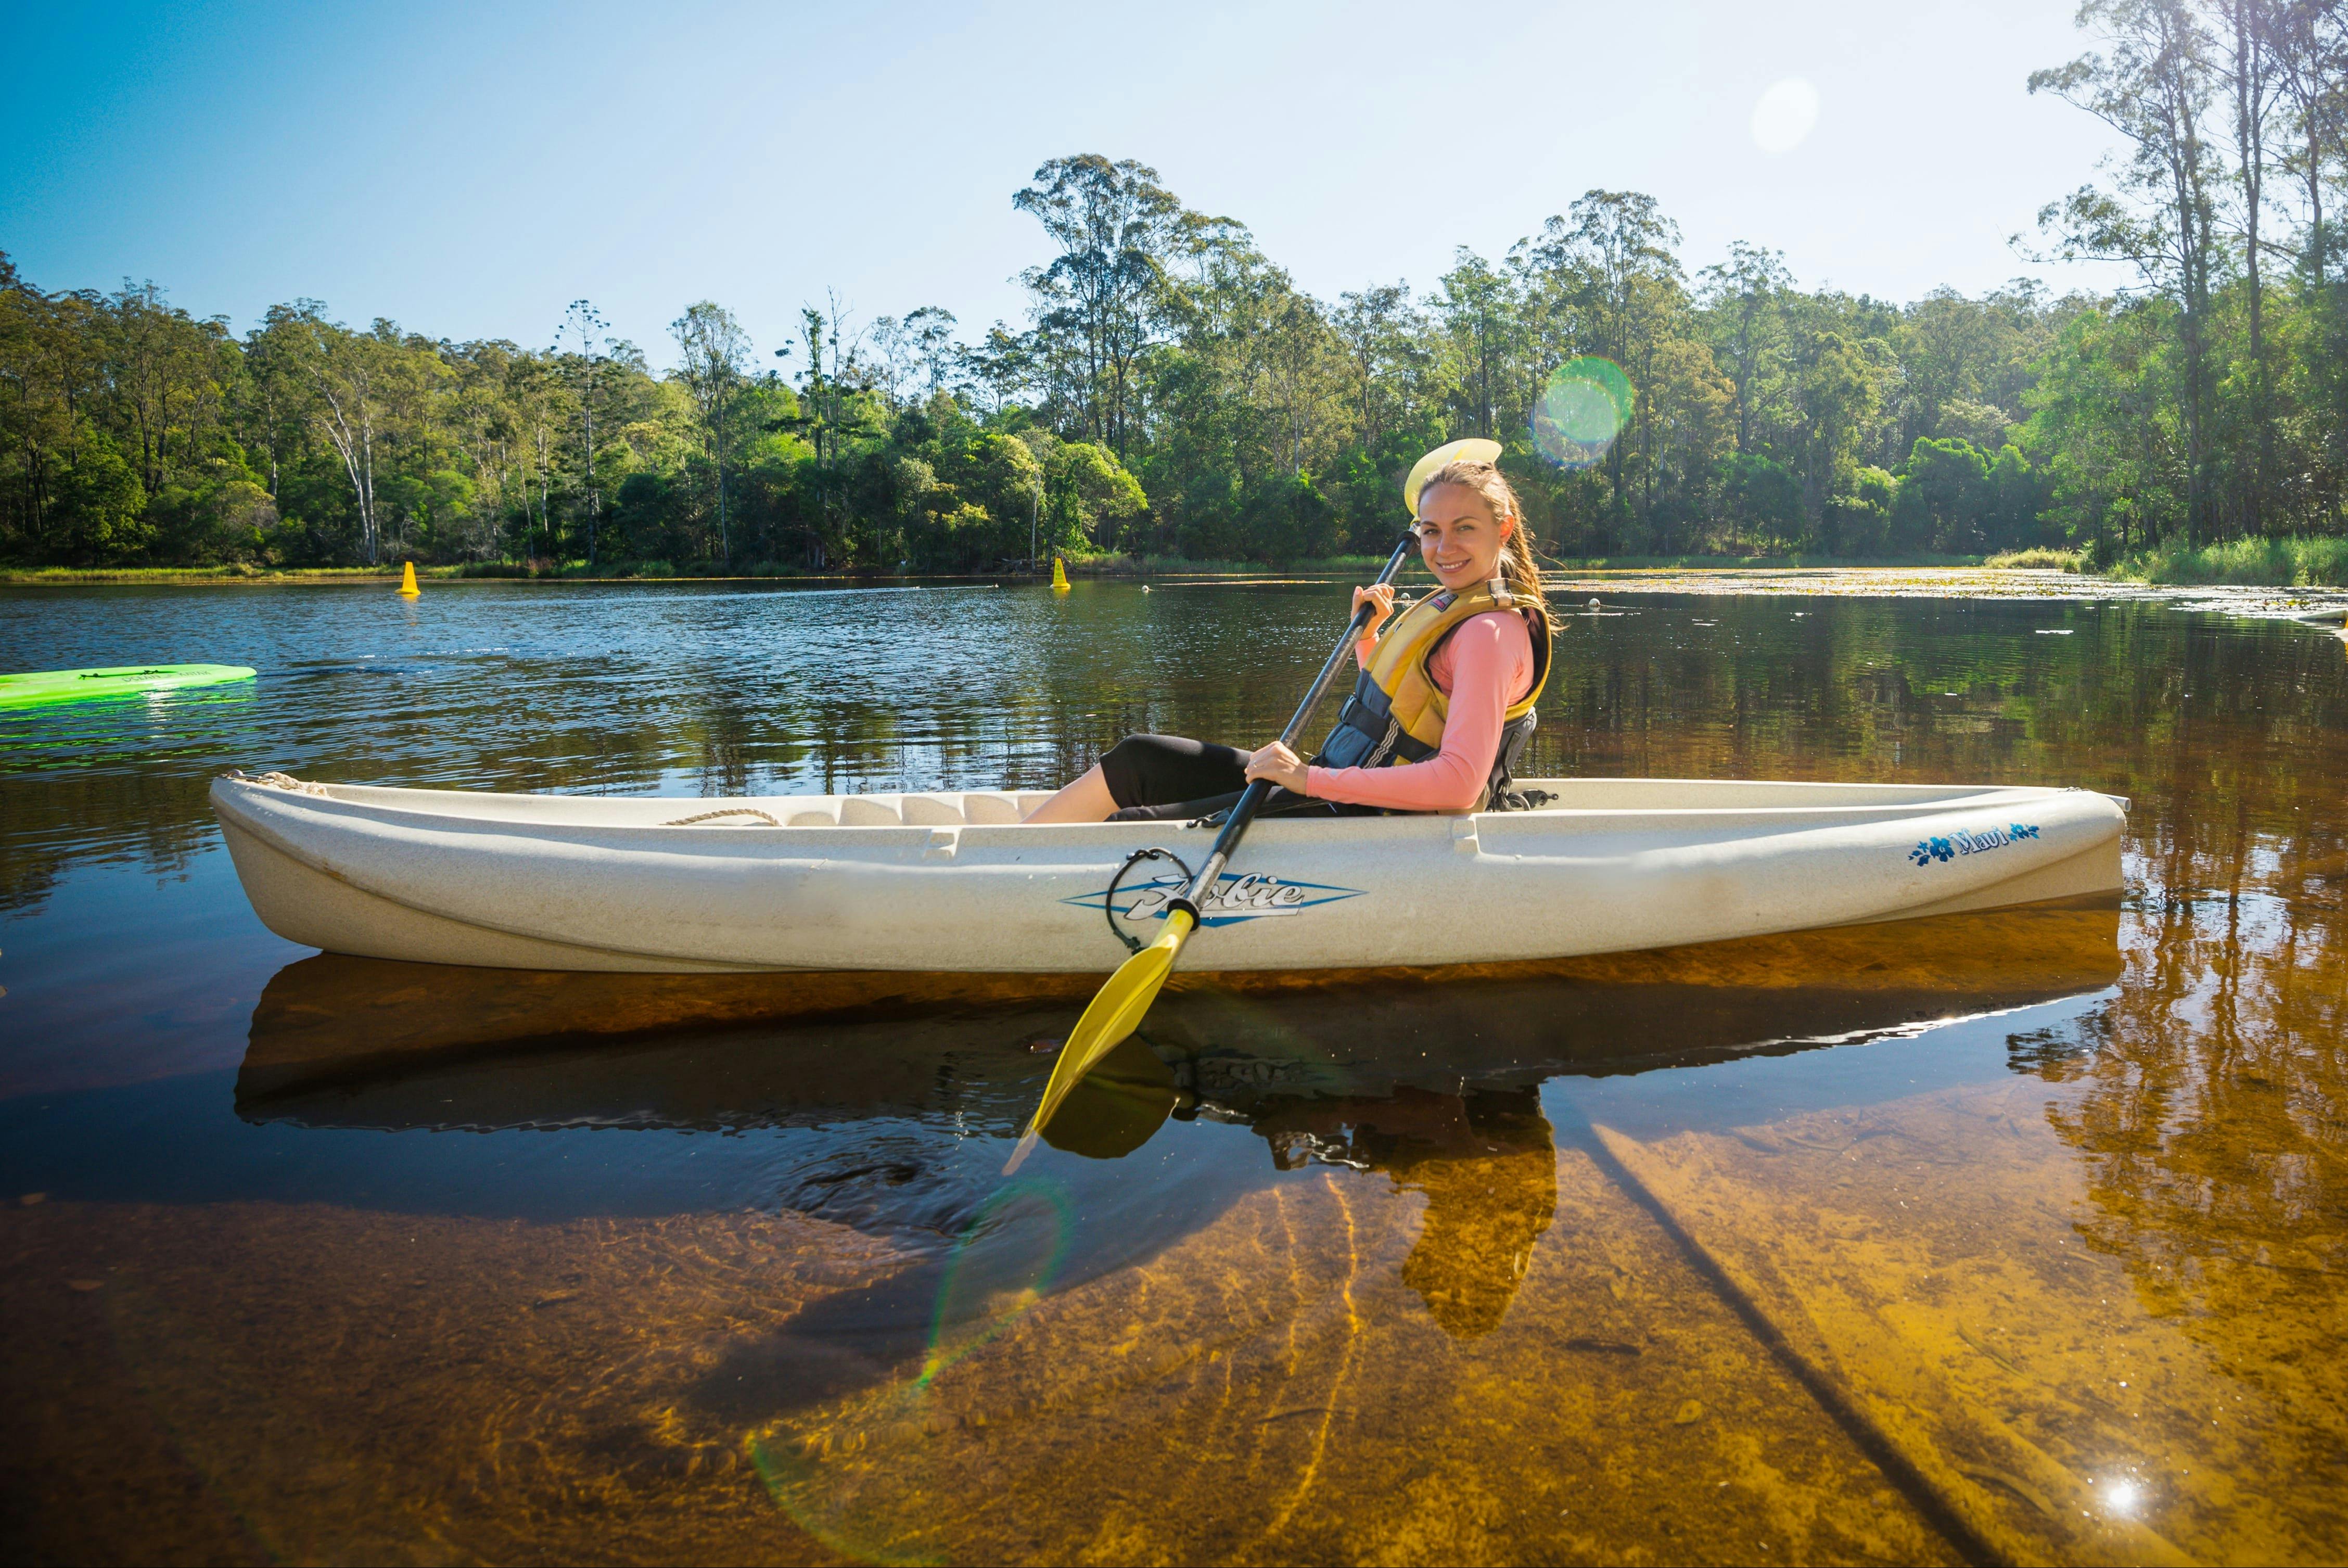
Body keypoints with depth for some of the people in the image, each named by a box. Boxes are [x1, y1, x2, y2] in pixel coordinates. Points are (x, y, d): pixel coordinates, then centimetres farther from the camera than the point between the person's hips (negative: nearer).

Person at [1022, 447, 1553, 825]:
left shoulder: (1490, 632, -17)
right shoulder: (1452, 608, 12)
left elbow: (1460, 781, -29)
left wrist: (1312, 778, -29)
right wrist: (1370, 633, 8)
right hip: (1340, 790, 10)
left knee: (1127, 833, -12)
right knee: (1135, 758, 7)